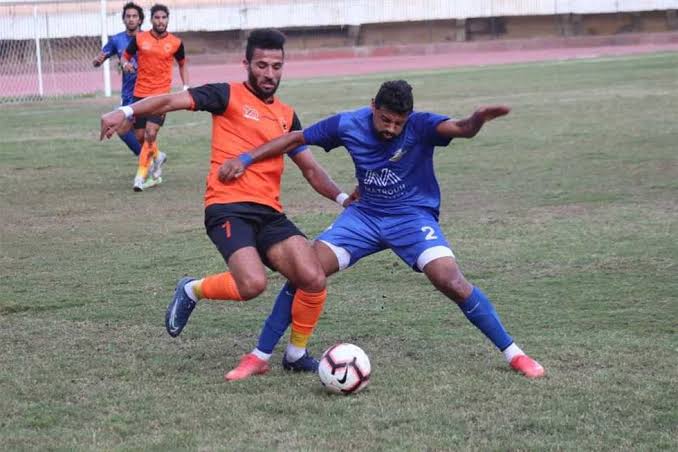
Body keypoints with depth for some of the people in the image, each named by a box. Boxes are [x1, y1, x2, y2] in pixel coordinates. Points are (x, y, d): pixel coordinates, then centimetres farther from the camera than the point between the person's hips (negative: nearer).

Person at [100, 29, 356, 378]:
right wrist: (126, 111, -24)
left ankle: (297, 353, 11)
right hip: (228, 208, -5)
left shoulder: (286, 116, 20)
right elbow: (172, 100, -8)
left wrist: (343, 198, 9)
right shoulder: (229, 96, 3)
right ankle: (193, 291, 4)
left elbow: (310, 169, 25)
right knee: (253, 283, -28)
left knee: (314, 280, -13)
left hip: (269, 213, 5)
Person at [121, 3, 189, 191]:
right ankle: (157, 156, 40)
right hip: (140, 93, 2)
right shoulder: (139, 39, 0)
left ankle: (141, 175, -11)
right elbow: (125, 56, 11)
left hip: (161, 94, -2)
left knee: (151, 133, -17)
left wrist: (186, 87, 9)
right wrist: (126, 64, -12)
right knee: (140, 136, 8)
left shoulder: (175, 43, 1)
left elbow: (182, 64, 18)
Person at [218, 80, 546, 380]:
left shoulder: (420, 126, -19)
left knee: (452, 282, -23)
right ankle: (259, 357, 3)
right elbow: (296, 139, 1)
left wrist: (477, 120, -63)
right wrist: (245, 159, -5)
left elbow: (462, 129, -39)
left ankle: (513, 353, -7)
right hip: (365, 215, 3)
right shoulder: (348, 125, -11)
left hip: (412, 216, -3)